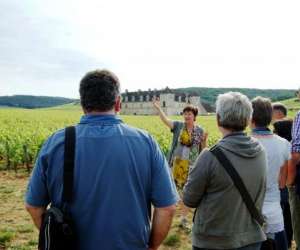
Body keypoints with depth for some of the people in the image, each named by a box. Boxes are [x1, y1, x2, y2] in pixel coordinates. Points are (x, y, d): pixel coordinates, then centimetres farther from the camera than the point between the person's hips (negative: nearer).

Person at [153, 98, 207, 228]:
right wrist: (157, 108, -27)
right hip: (178, 163, 0)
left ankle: (184, 217, 26)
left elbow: (202, 149, 7)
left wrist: (204, 140, -12)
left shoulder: (200, 130, 1)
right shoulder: (178, 125, -1)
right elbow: (165, 120, -16)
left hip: (192, 166, 0)